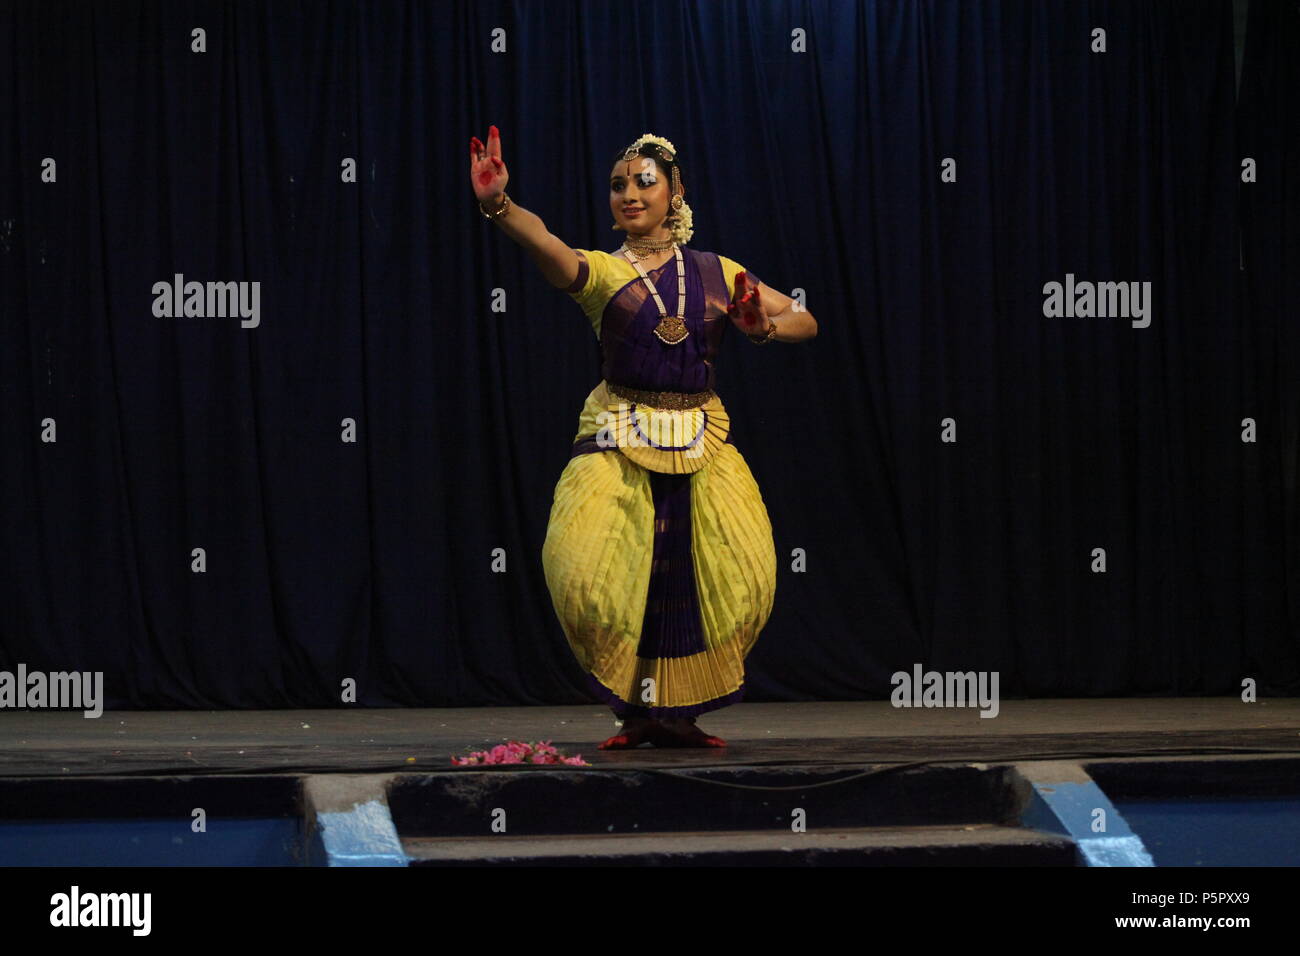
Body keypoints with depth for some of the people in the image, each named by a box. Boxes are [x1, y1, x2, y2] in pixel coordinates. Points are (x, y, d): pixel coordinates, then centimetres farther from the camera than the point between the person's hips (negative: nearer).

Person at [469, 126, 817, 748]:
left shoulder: (716, 273, 11)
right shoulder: (600, 271, 2)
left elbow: (804, 321, 16)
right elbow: (548, 248, -20)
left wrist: (765, 327, -8)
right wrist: (499, 205, -41)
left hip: (702, 445, 2)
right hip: (619, 444, -2)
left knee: (733, 580, -6)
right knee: (598, 578, -16)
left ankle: (678, 714, 12)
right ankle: (635, 713, 4)